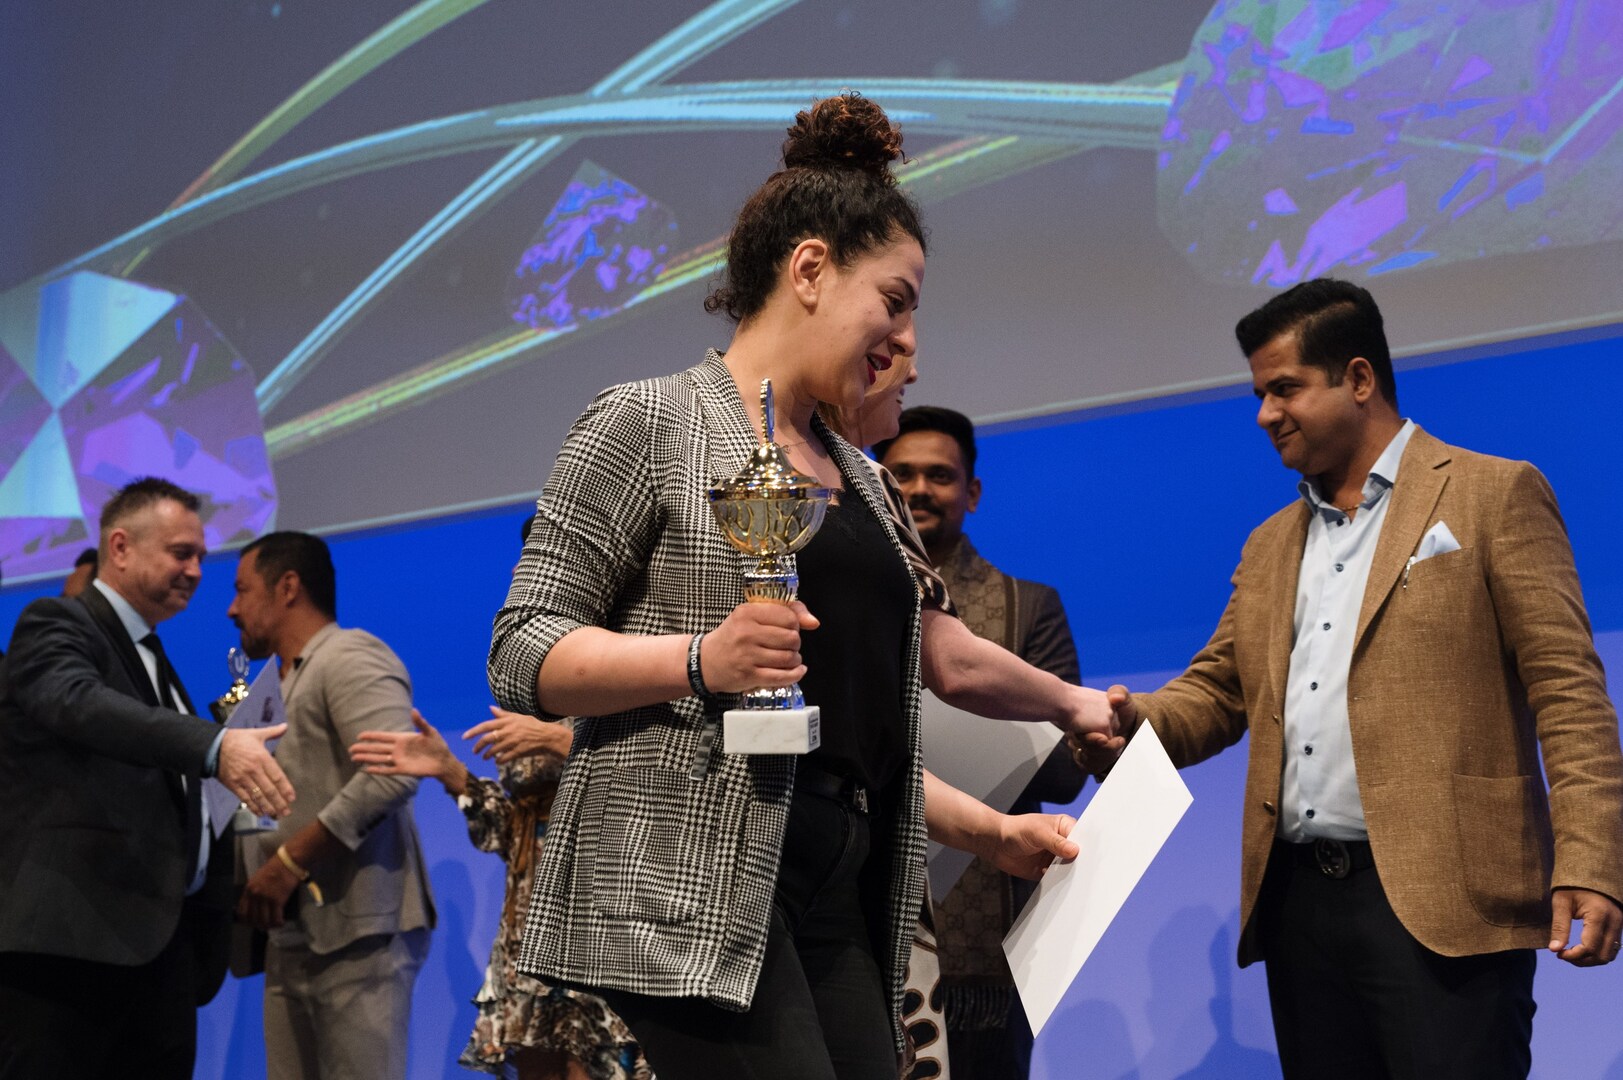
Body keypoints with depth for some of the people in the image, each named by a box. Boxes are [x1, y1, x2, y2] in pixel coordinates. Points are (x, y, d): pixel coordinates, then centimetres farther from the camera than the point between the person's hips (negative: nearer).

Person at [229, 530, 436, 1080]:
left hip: (356, 932, -8)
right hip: (293, 937, 9)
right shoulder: (287, 687, 23)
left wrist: (289, 864, -17)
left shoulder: (350, 656, -5)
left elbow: (393, 771, -20)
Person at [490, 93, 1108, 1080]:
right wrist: (701, 658, -19)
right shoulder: (649, 425, 1)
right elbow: (521, 655, -5)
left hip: (838, 897, 7)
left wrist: (997, 830, 21)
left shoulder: (854, 476, 23)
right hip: (699, 883, -7)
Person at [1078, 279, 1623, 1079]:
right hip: (1299, 899, 6)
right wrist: (1140, 719, -3)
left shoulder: (1492, 495, 2)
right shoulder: (1271, 545, 22)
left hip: (1440, 898, -6)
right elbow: (1218, 689, 20)